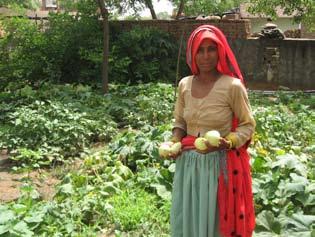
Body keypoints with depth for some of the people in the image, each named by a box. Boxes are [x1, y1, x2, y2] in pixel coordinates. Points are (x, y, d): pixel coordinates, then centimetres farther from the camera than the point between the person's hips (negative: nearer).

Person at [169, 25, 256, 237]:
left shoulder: (233, 86, -13)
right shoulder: (184, 85, 1)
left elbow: (248, 125, -4)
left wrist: (227, 142, -21)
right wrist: (175, 141, -5)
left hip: (220, 164, -4)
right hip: (188, 163, 5)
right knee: (186, 220, 16)